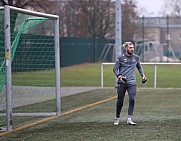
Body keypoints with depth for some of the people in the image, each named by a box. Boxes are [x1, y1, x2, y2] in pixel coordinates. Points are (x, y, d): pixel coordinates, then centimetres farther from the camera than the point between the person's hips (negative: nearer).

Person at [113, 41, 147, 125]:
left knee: (132, 99, -13)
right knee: (120, 101, 3)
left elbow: (139, 67, 25)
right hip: (122, 83, -2)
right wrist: (119, 76, -17)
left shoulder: (136, 58, 9)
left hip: (132, 83, 2)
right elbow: (115, 69, 0)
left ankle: (129, 119, -9)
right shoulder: (120, 58, -2)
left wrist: (143, 75, 13)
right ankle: (117, 118, 21)